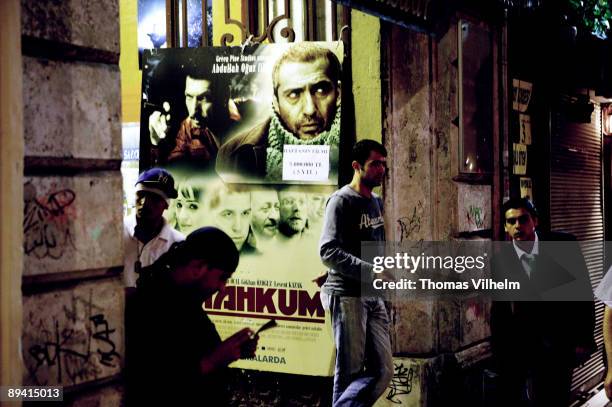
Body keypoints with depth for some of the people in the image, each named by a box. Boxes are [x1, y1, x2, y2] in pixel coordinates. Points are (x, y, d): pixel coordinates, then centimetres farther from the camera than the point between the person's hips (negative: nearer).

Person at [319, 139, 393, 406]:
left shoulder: (376, 202, 15)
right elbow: (329, 251, -17)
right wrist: (372, 271, -24)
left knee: (382, 372, 2)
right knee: (350, 374, -2)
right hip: (348, 296, -7)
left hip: (373, 297, 7)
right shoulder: (341, 201, -7)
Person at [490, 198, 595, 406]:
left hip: (559, 343, -2)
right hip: (520, 348, 2)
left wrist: (584, 338, -7)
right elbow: (499, 310, 3)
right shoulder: (500, 261, -4)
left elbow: (583, 290, -5)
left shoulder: (563, 244, -9)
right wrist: (500, 354, 3)